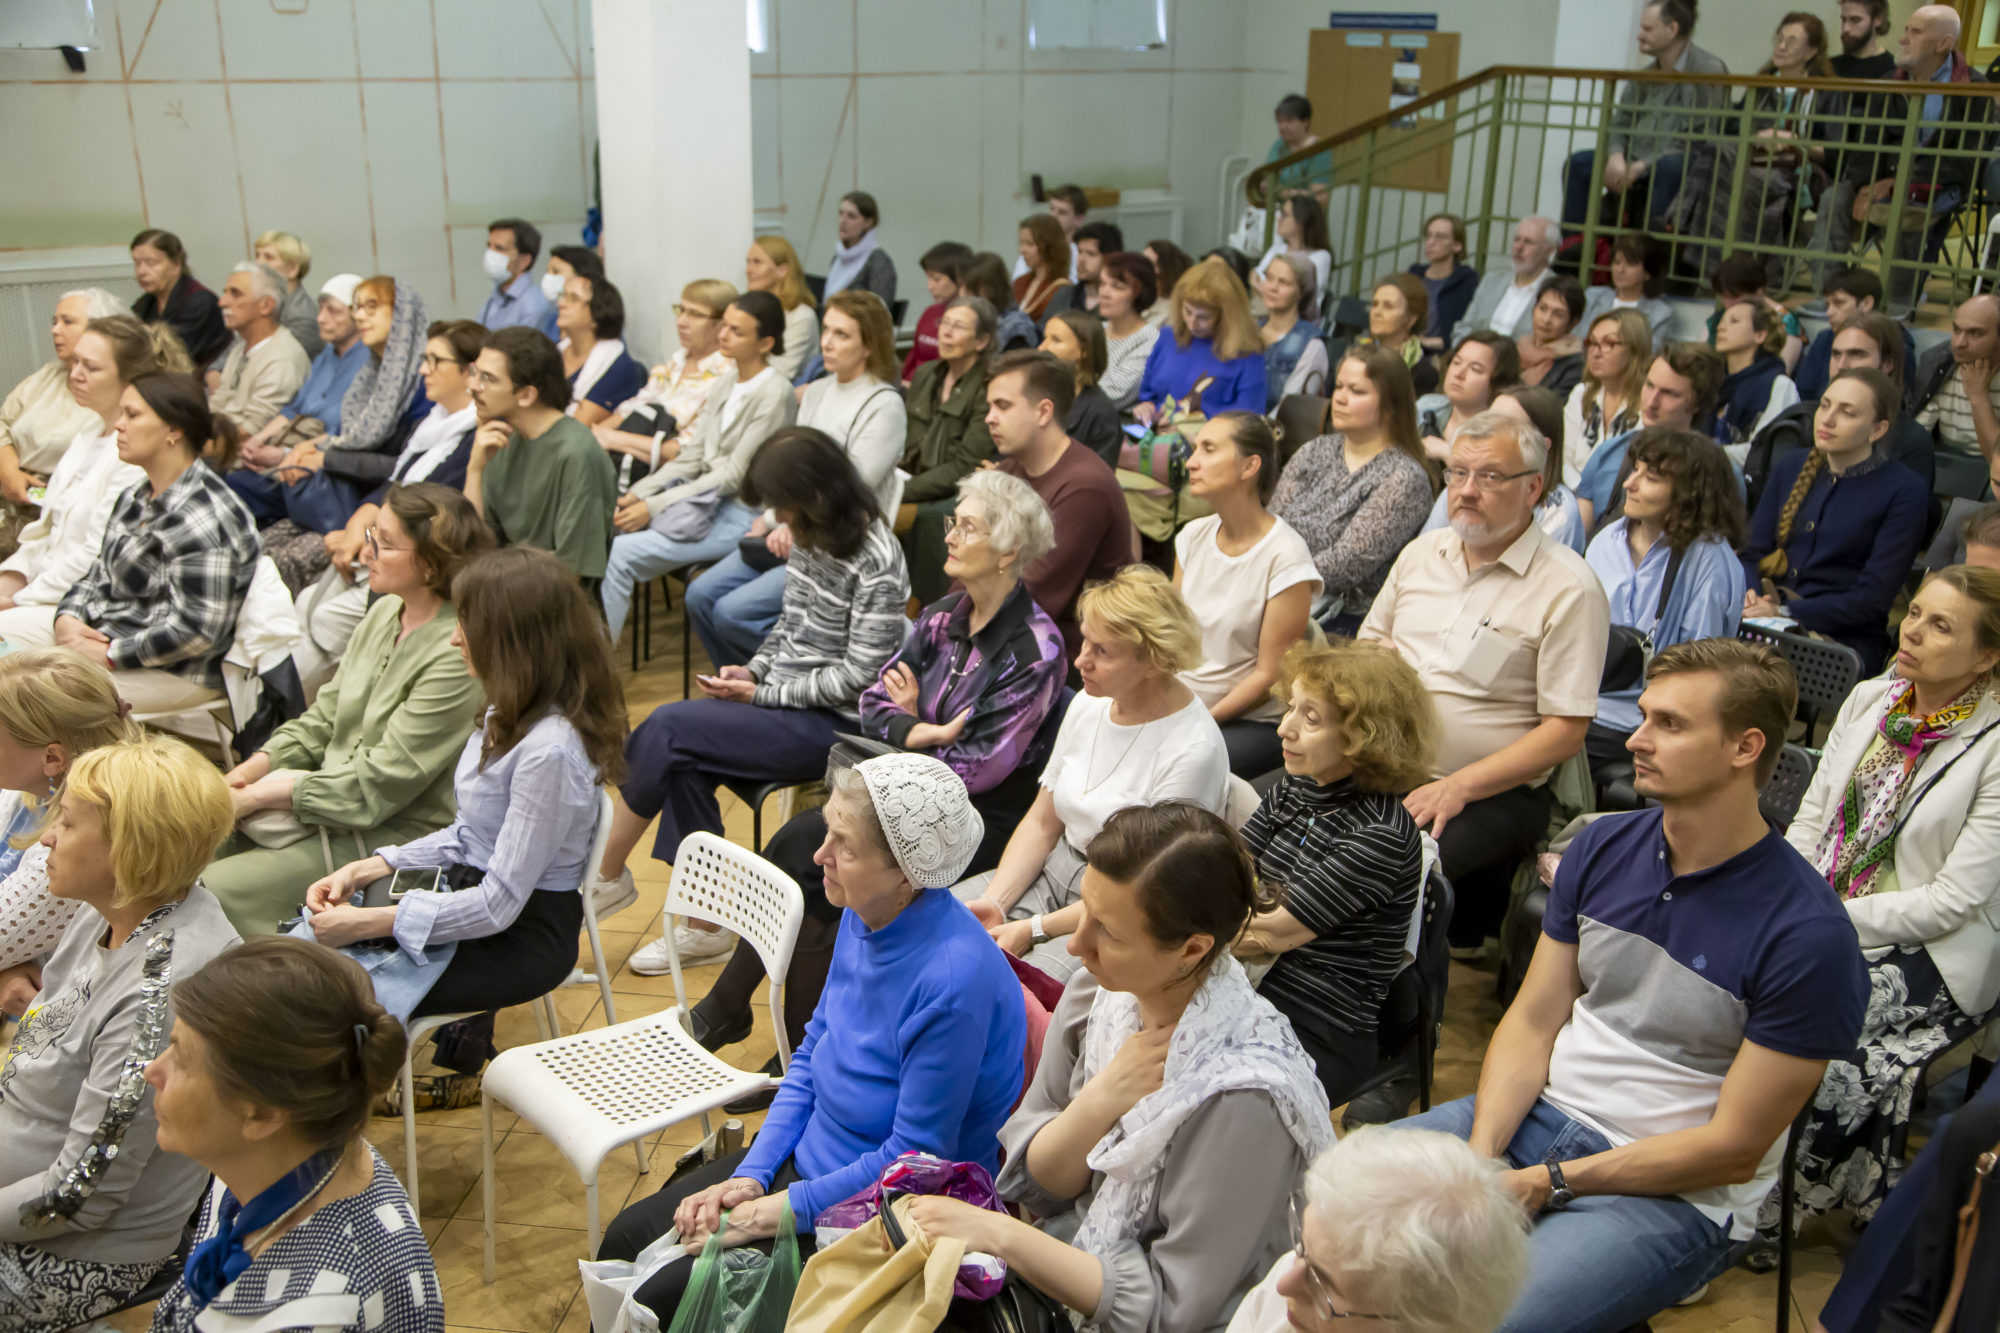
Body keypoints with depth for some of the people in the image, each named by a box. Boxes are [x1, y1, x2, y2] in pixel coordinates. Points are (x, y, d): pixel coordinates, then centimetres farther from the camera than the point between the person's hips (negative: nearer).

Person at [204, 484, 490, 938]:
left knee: (216, 891, -16)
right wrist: (253, 767, -3)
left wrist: (257, 795, -15)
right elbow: (323, 717, 13)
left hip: (392, 836, -8)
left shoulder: (457, 657, -23)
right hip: (332, 801, 8)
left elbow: (377, 785, -21)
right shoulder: (384, 612, 5)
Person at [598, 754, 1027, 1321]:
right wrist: (750, 1176, -2)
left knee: (661, 1298, -9)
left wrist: (782, 1209, -18)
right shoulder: (865, 914, -7)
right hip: (805, 1160, 8)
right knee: (626, 1238, 8)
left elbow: (916, 1156, -23)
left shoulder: (955, 980, -32)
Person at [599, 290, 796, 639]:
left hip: (740, 518, -8)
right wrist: (639, 493, -3)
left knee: (618, 556, -20)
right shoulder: (725, 381, 11)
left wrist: (654, 506, -18)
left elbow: (735, 475, -17)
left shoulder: (774, 393, -14)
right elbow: (692, 455, 12)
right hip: (705, 500, 8)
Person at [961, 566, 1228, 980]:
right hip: (1053, 875, 7)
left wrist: (1036, 929, -19)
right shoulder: (1088, 704, 2)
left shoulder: (1194, 750, -21)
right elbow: (1042, 823, 8)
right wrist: (996, 901, -7)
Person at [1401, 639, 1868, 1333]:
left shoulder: (1808, 934, -17)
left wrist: (1546, 1183, -16)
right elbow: (1532, 1023, 4)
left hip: (1675, 1194, -5)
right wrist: (1479, 1155, -13)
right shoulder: (1604, 846, 1)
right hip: (1542, 1114, 6)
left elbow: (1734, 1148, -14)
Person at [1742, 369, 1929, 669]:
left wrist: (1785, 613, -17)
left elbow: (1872, 599, -8)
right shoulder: (1790, 467, 15)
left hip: (1843, 637, -4)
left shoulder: (1904, 492, -2)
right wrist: (1749, 597, -11)